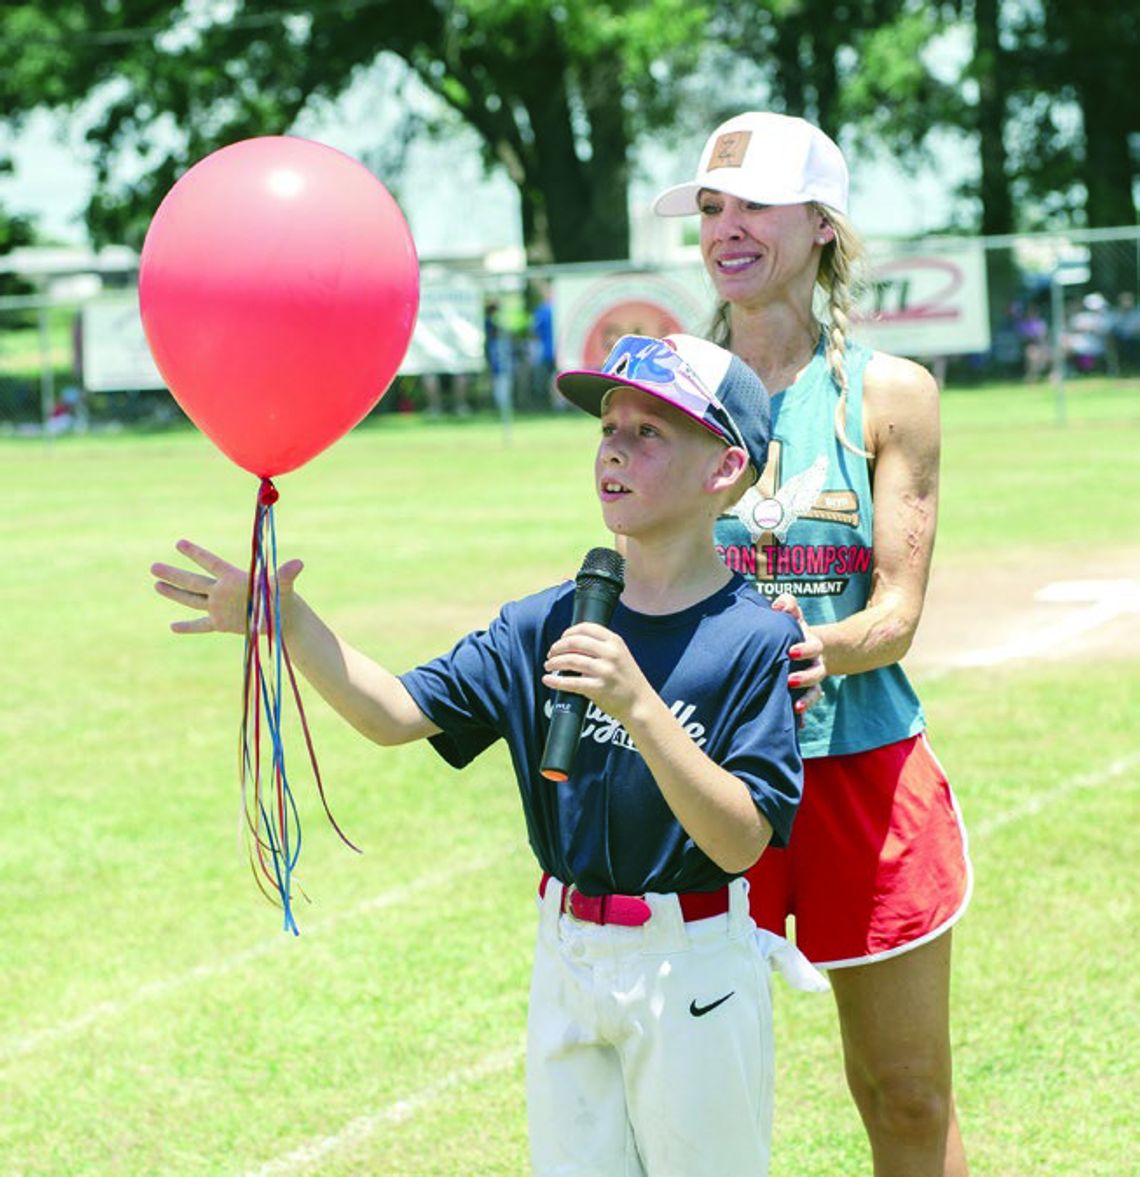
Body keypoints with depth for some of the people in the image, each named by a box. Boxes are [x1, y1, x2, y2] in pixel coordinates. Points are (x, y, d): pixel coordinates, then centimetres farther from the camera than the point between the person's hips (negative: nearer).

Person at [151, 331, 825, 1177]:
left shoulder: (755, 640, -13)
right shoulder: (548, 623, 2)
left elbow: (741, 840, -21)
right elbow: (397, 714, -1)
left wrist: (638, 705, -32)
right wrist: (286, 620, -14)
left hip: (694, 972, -5)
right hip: (565, 963, 5)